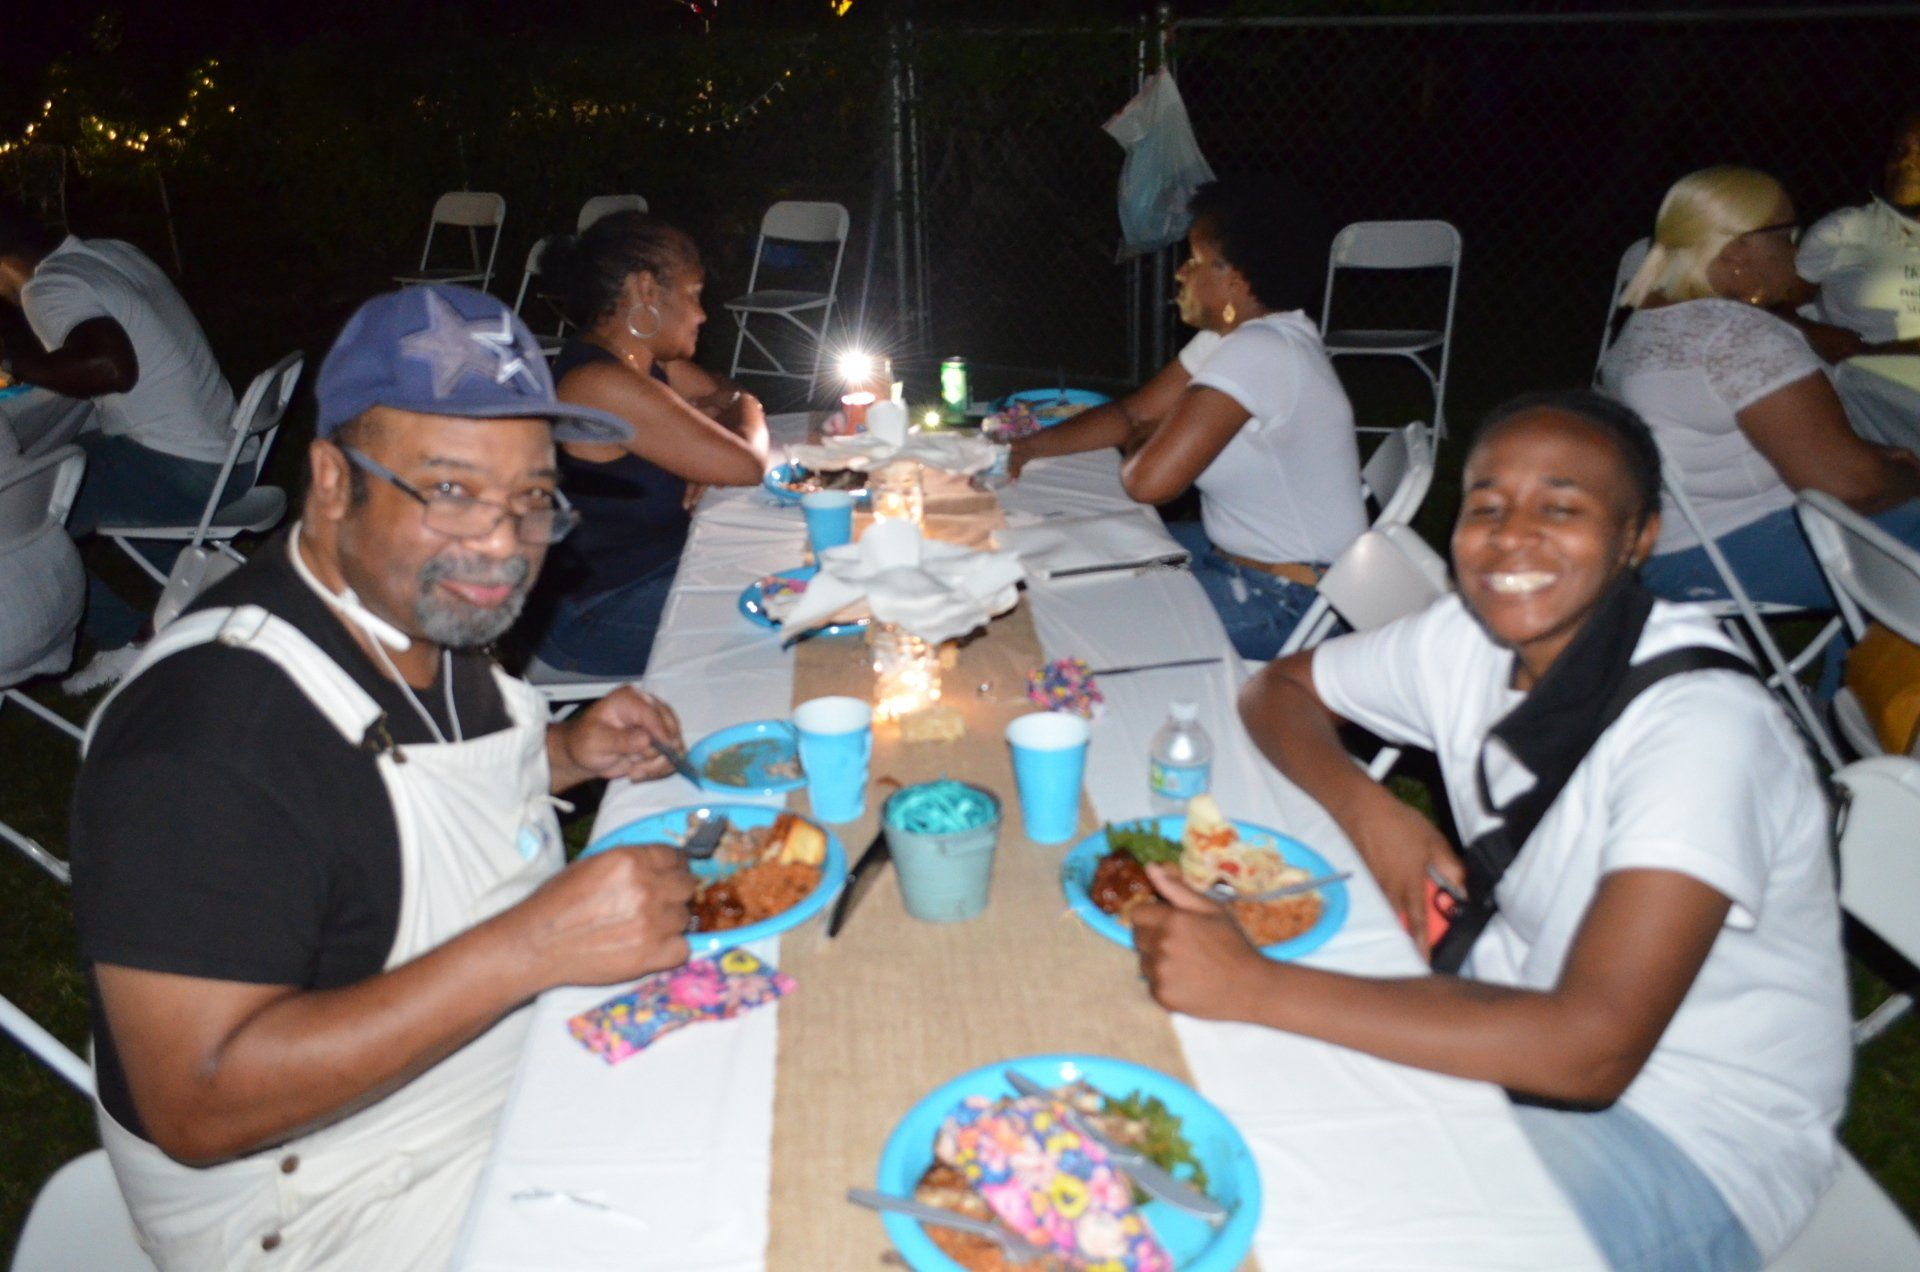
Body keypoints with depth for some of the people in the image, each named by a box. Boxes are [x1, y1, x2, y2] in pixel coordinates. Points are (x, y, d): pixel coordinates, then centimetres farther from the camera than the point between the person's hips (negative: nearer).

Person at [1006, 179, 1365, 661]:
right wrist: (1034, 445, -4)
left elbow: (1148, 481, -31)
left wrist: (1136, 449, -6)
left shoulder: (1257, 353, -27)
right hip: (1241, 554, 9)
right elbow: (1135, 413, 9)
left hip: (1291, 604, -9)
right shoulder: (1235, 333, 4)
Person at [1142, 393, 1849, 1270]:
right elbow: (1277, 689, 8)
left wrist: (1255, 986, -40)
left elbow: (1592, 1048, -37)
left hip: (1697, 1136, -6)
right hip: (1524, 1017, 7)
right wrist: (1364, 806, -14)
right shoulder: (1469, 639, -8)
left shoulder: (1701, 727, -28)